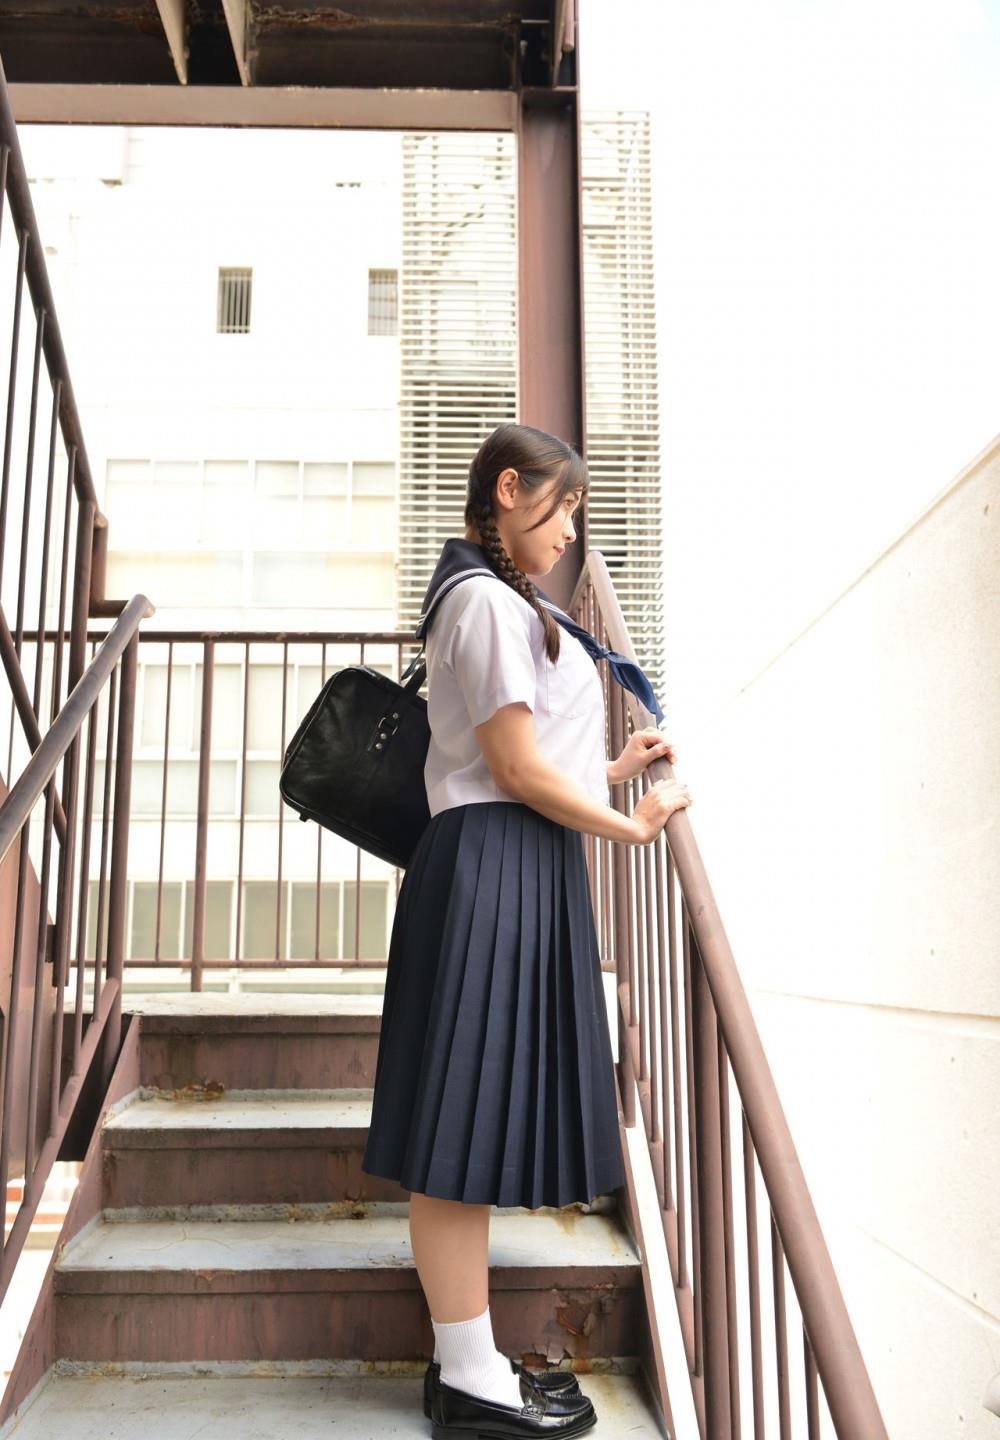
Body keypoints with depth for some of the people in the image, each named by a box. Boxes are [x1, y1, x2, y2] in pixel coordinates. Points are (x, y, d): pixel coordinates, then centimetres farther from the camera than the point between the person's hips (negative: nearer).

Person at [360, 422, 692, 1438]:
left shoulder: (490, 601, 22)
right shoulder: (490, 602, -11)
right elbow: (517, 767, -15)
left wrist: (611, 770, 19)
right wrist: (633, 823, -5)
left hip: (512, 876, 10)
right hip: (495, 870, -10)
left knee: (474, 1124, 12)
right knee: (466, 1123, -3)